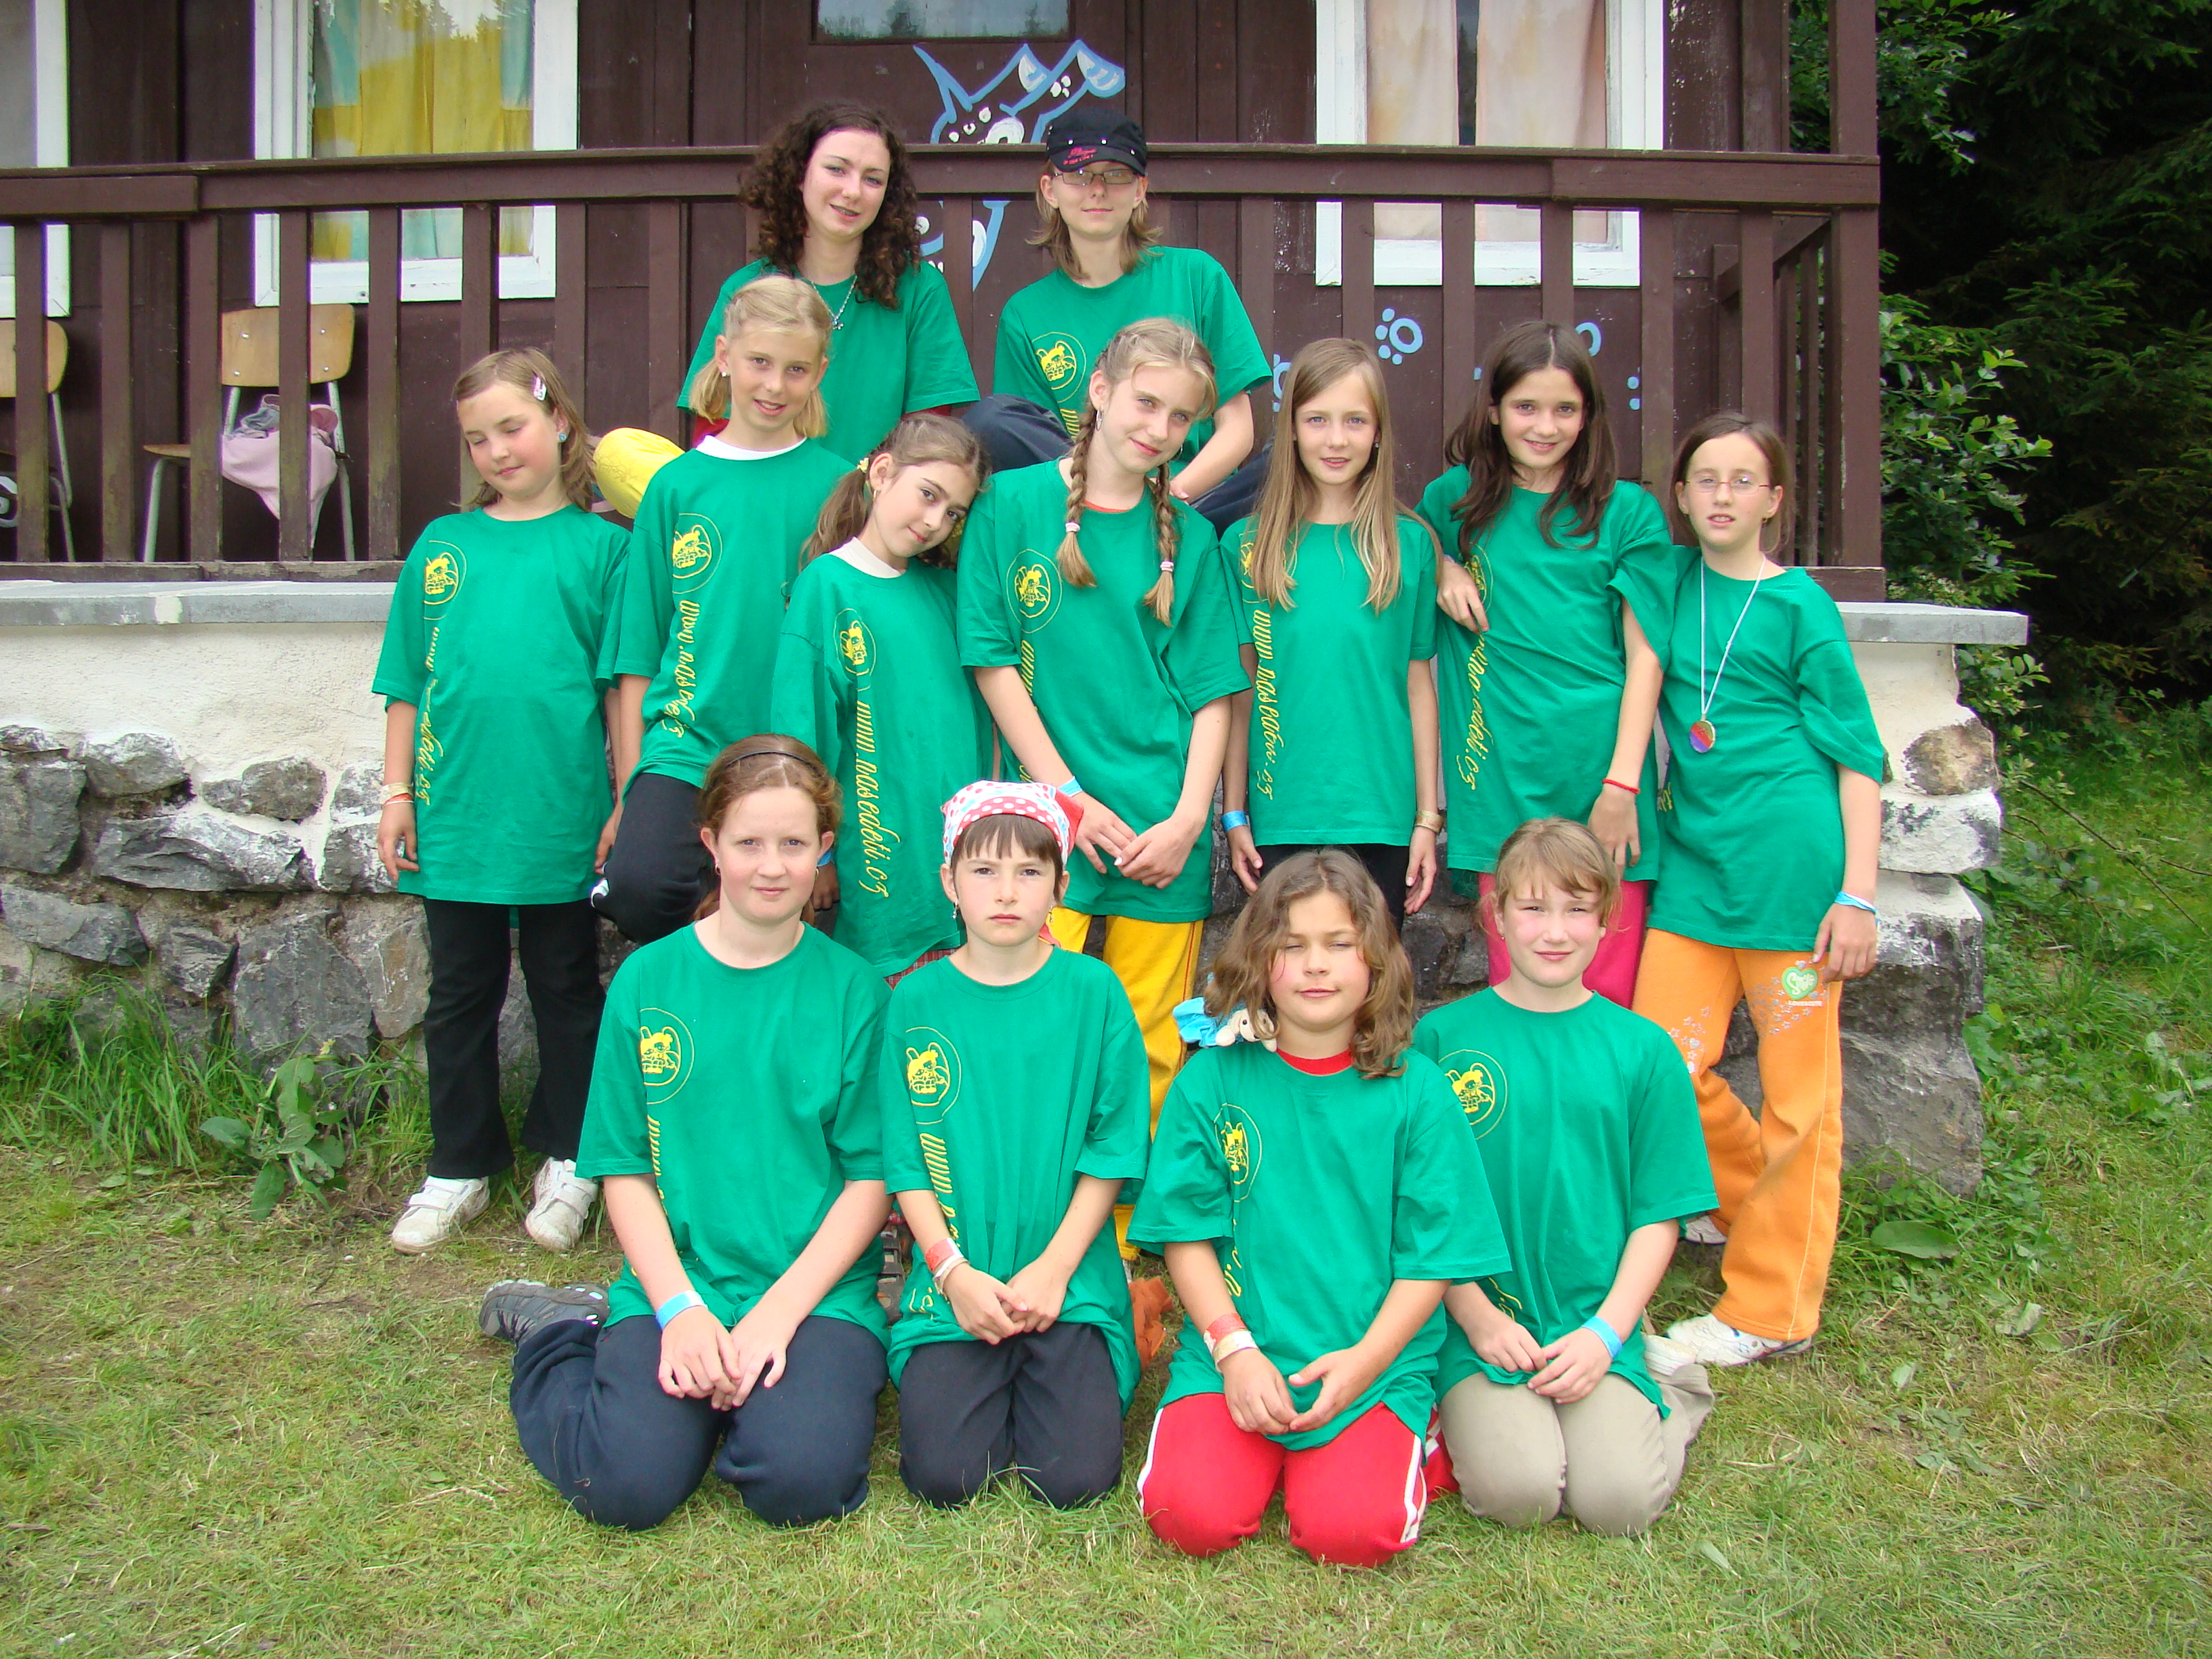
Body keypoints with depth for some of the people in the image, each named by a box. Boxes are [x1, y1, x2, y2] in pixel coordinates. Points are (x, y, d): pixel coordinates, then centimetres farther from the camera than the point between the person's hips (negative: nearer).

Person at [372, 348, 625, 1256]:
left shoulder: (598, 544, 1)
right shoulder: (442, 543, 9)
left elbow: (624, 684, -2)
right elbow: (406, 682, 12)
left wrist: (627, 800, -6)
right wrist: (398, 790, 6)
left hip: (561, 812, -3)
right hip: (454, 813, 3)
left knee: (566, 991, 11)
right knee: (460, 994, 13)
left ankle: (566, 1163, 26)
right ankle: (459, 1167, 28)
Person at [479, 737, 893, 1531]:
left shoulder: (852, 989, 0)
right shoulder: (646, 981, 2)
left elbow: (871, 1178, -1)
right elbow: (625, 1171, 3)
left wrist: (778, 1312, -12)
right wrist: (681, 1309, -10)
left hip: (818, 1289, -1)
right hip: (673, 1283, 2)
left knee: (803, 1482, -25)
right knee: (628, 1488, -18)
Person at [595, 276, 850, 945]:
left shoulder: (836, 482, 6)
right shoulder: (677, 484, 8)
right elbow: (639, 652, 9)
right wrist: (632, 787, 5)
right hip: (684, 745, 0)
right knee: (639, 884, -24)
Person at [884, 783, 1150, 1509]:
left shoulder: (1093, 992, -1)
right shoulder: (917, 1000, 1)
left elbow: (1113, 1148, -1)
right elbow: (905, 1161, 1)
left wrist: (1053, 1267, -8)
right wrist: (954, 1271, -9)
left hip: (1070, 1280, 0)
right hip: (953, 1278, 1)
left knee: (1075, 1478, -12)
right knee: (942, 1476, -13)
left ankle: (1042, 1372, 17)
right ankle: (996, 1380, 17)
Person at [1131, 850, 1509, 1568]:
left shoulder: (1417, 1093, 0)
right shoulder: (1211, 1080, 1)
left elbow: (1433, 1256, 0)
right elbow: (1187, 1237, 1)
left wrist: (1364, 1361, -13)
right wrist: (1236, 1350, -11)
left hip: (1376, 1363, -1)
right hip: (1232, 1352, 1)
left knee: (1354, 1529, -22)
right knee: (1192, 1515, -20)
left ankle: (1403, 1435, 10)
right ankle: (1269, 1446, 12)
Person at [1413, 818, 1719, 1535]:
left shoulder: (1643, 1048, 4)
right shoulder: (1443, 1035, 0)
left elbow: (1658, 1214, 5)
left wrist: (1605, 1333, -7)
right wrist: (1476, 1316, -8)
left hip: (1597, 1325, 2)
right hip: (1480, 1320, -1)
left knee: (1619, 1500, -17)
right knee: (1516, 1490, -24)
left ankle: (1668, 1391, 12)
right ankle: (1469, 1404, 8)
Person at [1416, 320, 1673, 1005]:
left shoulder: (1627, 511, 7)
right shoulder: (1457, 499, 12)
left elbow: (1644, 656, 3)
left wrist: (1622, 784, -7)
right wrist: (1441, 568, 6)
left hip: (1600, 771, -1)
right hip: (1502, 779, 1)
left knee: (1607, 998, 0)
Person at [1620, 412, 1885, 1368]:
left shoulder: (1799, 604, -2)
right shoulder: (1670, 587, 10)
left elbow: (1858, 757, -1)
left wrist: (1858, 895, -8)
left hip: (1793, 862, -4)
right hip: (1695, 858, 5)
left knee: (1797, 1089, 3)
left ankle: (1772, 1308, 15)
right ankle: (1752, 1201, 32)